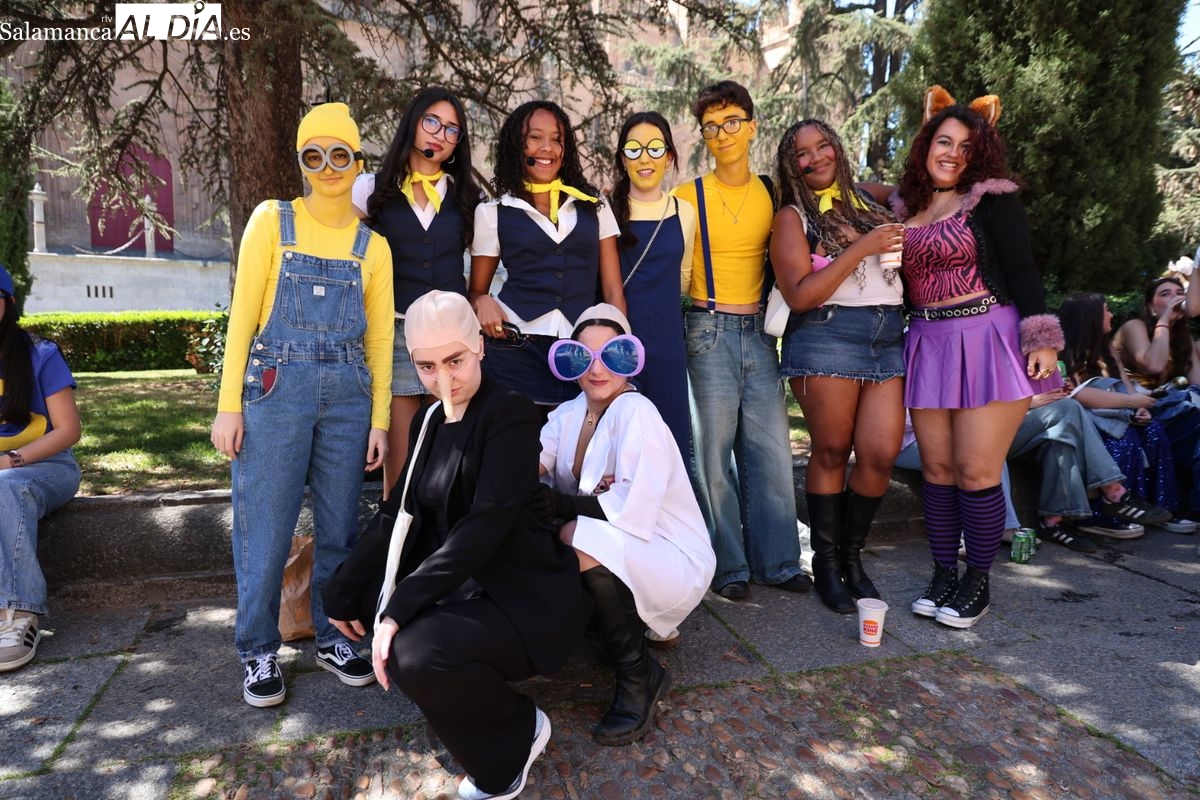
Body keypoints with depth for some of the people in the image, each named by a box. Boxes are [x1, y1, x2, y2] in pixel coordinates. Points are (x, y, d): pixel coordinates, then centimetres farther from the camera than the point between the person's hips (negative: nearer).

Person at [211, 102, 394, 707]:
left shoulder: (373, 244, 9)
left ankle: (333, 638, 26)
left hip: (347, 393, 3)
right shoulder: (272, 221, 3)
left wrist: (379, 419, 4)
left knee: (340, 527, 8)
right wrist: (229, 405, -7)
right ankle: (259, 652, 18)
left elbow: (379, 337, 9)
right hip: (277, 388, -2)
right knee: (266, 528, 1)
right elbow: (242, 315, -1)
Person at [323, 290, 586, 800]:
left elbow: (484, 527, -24)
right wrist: (343, 590, 1)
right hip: (460, 582, 8)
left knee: (414, 655, -29)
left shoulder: (511, 416, -16)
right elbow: (398, 513, 9)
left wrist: (400, 607, -27)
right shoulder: (429, 422, 9)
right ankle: (481, 679, 13)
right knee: (349, 593, 4)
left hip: (525, 598, -8)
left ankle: (518, 733, 2)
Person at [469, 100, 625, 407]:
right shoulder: (492, 212, 7)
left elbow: (613, 292, 8)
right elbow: (475, 291, 14)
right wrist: (483, 302, -9)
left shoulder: (593, 206, 10)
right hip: (515, 350, -1)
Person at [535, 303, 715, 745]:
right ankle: (629, 623, 7)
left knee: (580, 539, -31)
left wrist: (551, 500, -24)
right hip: (614, 561, 7)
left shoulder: (636, 412, -18)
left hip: (674, 561, -7)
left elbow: (632, 511, -28)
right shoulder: (568, 415, 3)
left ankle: (639, 676, -11)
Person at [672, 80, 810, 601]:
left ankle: (776, 561, 17)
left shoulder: (773, 194, 11)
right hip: (709, 331, -3)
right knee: (714, 450, 0)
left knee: (771, 449, 4)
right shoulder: (688, 196, 1)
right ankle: (728, 567, 12)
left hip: (759, 331, 4)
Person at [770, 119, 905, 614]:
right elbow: (799, 295, -9)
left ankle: (852, 556, 18)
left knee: (882, 453, -2)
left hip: (890, 337, 4)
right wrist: (861, 249, -11)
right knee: (831, 452, 0)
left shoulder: (869, 201, 18)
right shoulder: (793, 216, 4)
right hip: (827, 336, -4)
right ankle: (826, 562, 16)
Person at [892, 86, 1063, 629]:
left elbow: (1022, 272, -5)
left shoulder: (992, 201, 1)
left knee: (976, 470, -4)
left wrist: (1042, 339, -12)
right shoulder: (905, 208, 13)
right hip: (928, 346, 4)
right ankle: (944, 575, 19)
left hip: (989, 343, -4)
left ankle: (977, 583, 12)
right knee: (937, 468, 6)